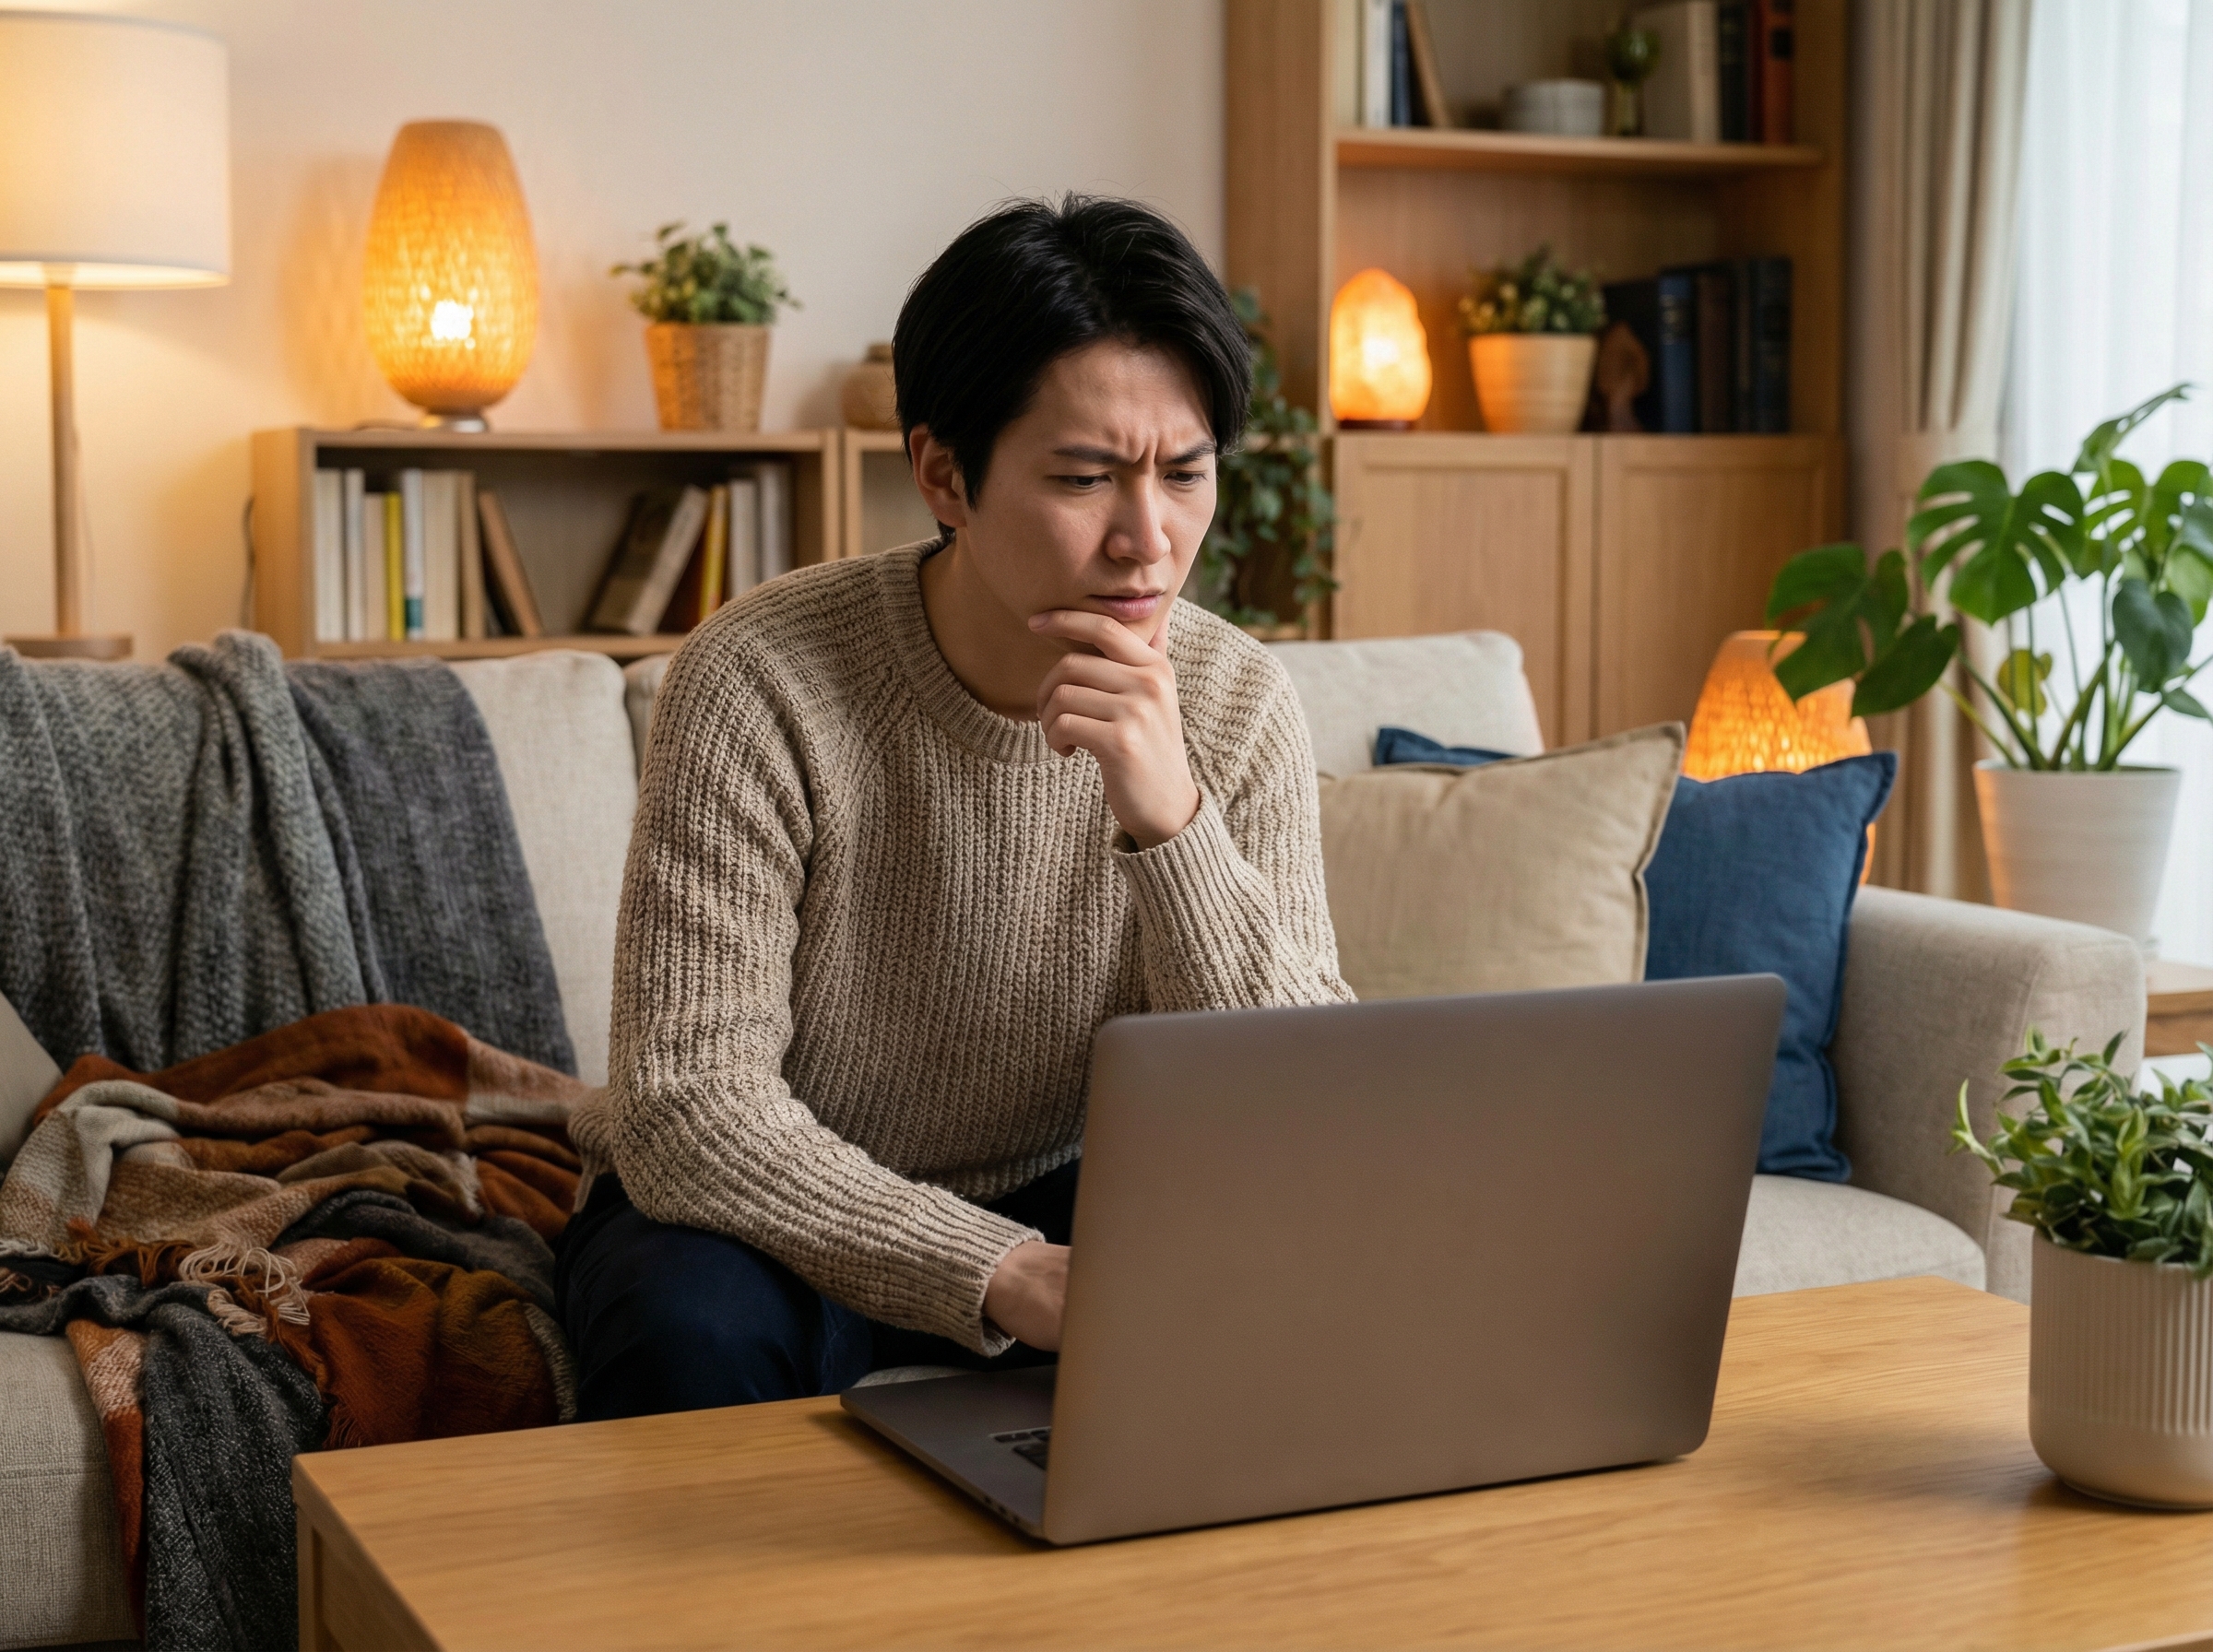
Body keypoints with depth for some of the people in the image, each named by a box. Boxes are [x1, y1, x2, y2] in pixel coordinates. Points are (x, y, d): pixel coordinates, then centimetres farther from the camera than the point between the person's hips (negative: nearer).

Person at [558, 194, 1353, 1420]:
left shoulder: (1236, 709, -11)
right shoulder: (764, 684, -22)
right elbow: (687, 1112, -26)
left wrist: (1171, 821, -31)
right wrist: (1017, 1281, -37)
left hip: (1045, 1207, 4)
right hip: (776, 1219, -3)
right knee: (697, 1327, -36)